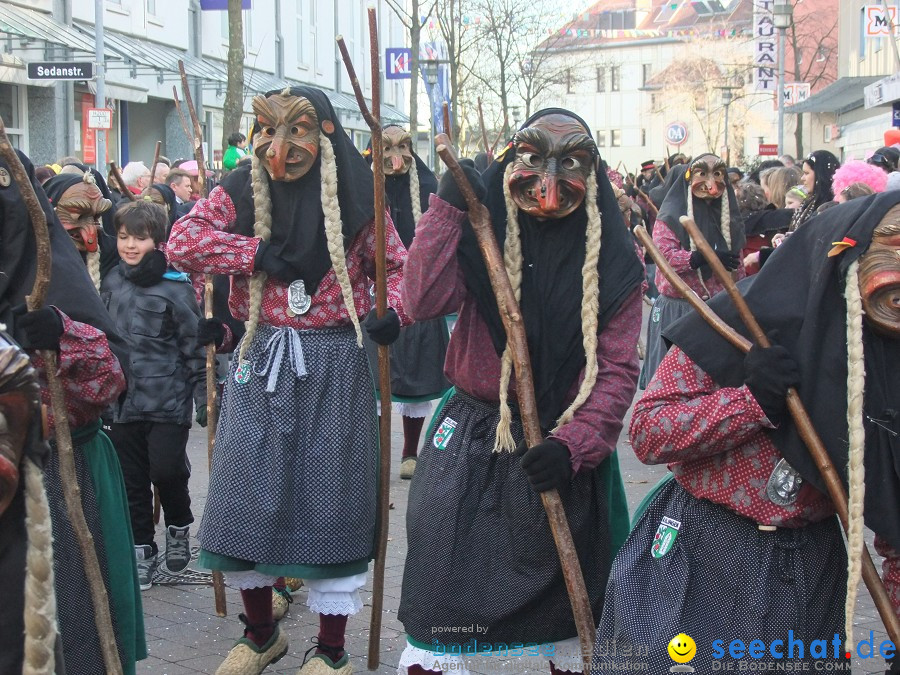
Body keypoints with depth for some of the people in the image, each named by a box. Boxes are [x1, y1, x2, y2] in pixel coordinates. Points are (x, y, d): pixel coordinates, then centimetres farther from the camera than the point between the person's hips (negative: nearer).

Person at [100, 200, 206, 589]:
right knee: (132, 480, 9)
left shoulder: (175, 287, -8)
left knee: (166, 470, -7)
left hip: (167, 400, -5)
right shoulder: (111, 283, 7)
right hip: (122, 400, 5)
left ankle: (179, 528, 21)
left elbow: (195, 348, -5)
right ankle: (142, 549, 22)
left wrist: (204, 399, -6)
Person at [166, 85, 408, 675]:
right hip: (261, 363, 2)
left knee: (331, 501, 3)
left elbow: (397, 267, 5)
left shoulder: (356, 200, -2)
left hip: (335, 368, -2)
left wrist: (394, 311, -15)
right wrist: (257, 253, -18)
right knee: (244, 494, 8)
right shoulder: (242, 193, 1)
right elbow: (181, 242, -10)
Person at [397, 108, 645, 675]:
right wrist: (448, 206, -22)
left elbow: (617, 368, -8)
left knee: (567, 583, 15)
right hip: (473, 437, 0)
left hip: (566, 450, 0)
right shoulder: (481, 233, -3)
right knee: (439, 583, 2)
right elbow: (424, 300, -19)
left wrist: (575, 444, -21)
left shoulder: (614, 259, -4)